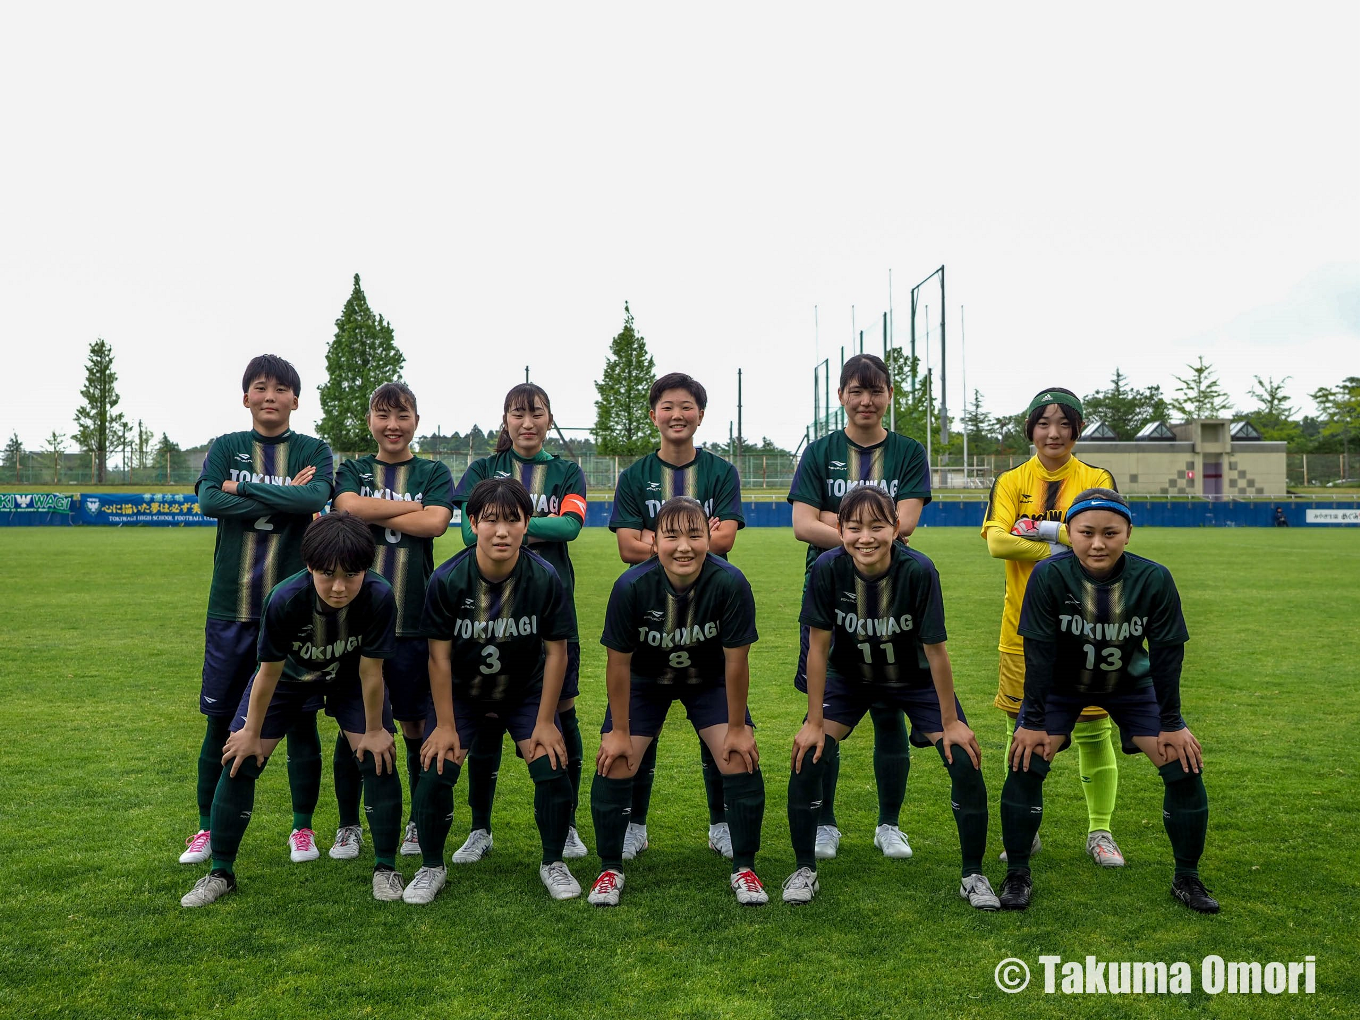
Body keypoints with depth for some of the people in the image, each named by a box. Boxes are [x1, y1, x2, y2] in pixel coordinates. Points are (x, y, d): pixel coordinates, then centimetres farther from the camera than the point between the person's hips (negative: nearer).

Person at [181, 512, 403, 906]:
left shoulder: (379, 596, -39)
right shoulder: (284, 600, -37)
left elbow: (370, 672, -24)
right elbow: (269, 672, -21)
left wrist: (374, 730, -13)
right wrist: (252, 734, -9)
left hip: (350, 677, 0)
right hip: (291, 673, 1)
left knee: (378, 757, -12)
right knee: (240, 757, -5)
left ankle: (386, 869, 7)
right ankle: (220, 873, 14)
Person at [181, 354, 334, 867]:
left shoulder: (314, 450, 5)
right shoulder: (226, 447, 7)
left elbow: (315, 498, -15)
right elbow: (208, 500, -11)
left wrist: (243, 487, -11)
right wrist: (284, 499, -13)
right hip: (231, 603, 1)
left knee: (301, 718, 5)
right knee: (221, 719, 8)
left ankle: (303, 828, 20)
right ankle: (207, 828, 24)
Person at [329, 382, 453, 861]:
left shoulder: (433, 472, 9)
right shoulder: (352, 471, 12)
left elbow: (435, 522, -10)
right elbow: (349, 506, -10)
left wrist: (371, 513, -6)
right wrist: (410, 507, -7)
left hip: (414, 616, -1)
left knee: (416, 723, 6)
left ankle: (420, 823, 22)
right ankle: (349, 826, 20)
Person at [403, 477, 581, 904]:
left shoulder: (545, 578, -22)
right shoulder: (447, 579, -23)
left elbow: (556, 651, -13)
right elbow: (440, 655, -15)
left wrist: (544, 722, -12)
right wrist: (445, 725, -13)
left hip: (526, 690, 0)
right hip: (460, 691, 0)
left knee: (552, 769, -13)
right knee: (435, 770, -13)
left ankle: (553, 863, 13)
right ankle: (432, 867, 13)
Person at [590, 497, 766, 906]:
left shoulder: (730, 583, -32)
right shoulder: (631, 586, -31)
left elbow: (736, 662, -20)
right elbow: (619, 662, -18)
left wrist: (737, 727, -12)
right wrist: (620, 732, -11)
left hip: (710, 680, 0)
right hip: (645, 680, 0)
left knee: (741, 761, -11)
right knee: (614, 763, -9)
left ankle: (743, 870, 10)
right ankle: (610, 870, 13)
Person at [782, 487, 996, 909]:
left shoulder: (918, 570, -29)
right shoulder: (828, 569, -26)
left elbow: (935, 649, -19)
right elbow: (818, 646, -16)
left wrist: (950, 721, -11)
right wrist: (815, 722, -13)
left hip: (916, 680, -1)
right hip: (849, 678, 1)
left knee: (966, 762, -12)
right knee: (807, 758, -14)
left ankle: (973, 875, 11)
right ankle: (804, 870, 8)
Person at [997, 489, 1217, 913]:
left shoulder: (1154, 579, -24)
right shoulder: (1049, 576, -28)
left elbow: (1167, 654, -14)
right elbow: (1039, 652, -21)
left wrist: (1171, 723, -10)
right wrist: (1034, 721, -19)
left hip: (1131, 685, 2)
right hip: (1060, 685, -1)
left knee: (1186, 766, -7)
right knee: (1025, 762, -16)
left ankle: (1187, 878, 14)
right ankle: (1017, 875, 2)